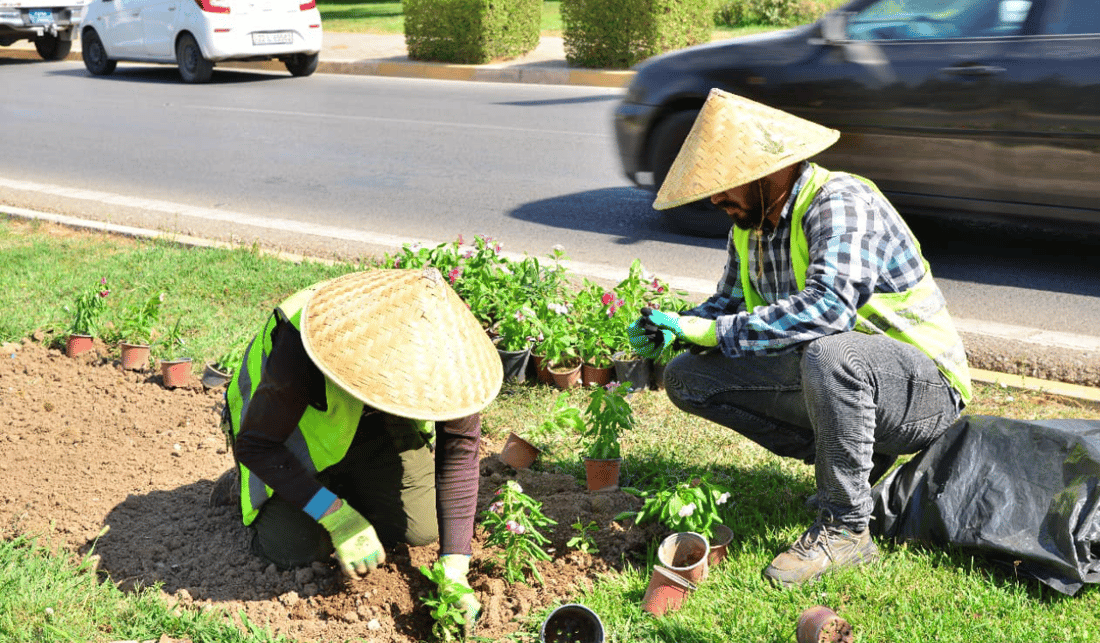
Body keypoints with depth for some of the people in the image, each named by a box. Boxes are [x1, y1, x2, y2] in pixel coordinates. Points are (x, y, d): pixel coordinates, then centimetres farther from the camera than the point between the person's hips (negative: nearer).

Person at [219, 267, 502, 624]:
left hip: (373, 428, 3)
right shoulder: (298, 347, -42)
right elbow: (255, 445, -29)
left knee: (422, 529, -6)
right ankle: (247, 483, 16)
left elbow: (460, 451, -22)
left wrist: (454, 568, -25)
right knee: (294, 547, -16)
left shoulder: (442, 353, -31)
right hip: (289, 424, -3)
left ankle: (343, 477, 22)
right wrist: (336, 517, -36)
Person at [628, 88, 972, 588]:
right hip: (827, 378, 8)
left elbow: (828, 306, -37)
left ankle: (845, 528, -20)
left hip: (923, 388, -8)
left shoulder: (840, 201, -21)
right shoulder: (751, 222, 5)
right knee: (687, 376, -3)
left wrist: (712, 331, -33)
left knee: (828, 352, -41)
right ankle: (847, 459, 4)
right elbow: (731, 303, 16)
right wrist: (672, 332, -5)